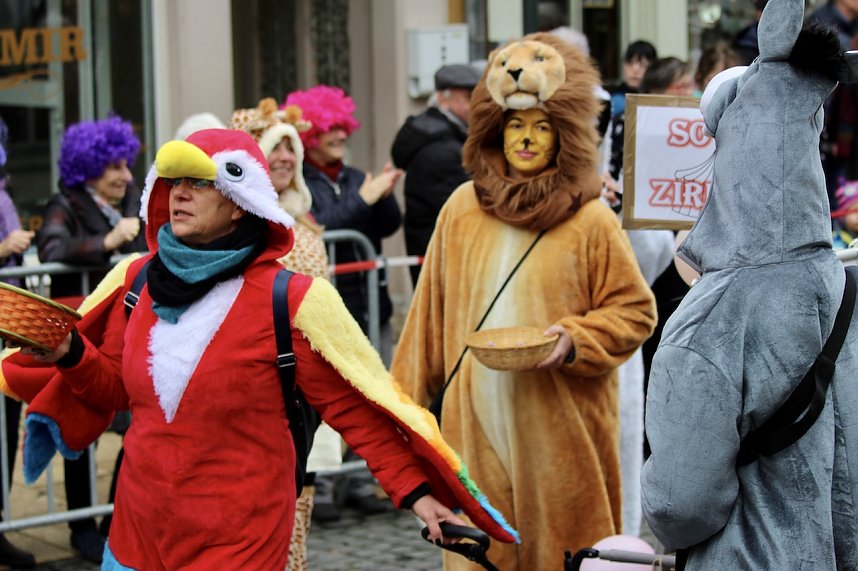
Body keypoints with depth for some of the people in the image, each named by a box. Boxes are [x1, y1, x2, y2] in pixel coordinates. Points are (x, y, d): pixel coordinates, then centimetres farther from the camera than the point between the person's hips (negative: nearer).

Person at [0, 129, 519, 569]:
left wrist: (414, 489, -11)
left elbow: (353, 408, -9)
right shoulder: (137, 282, 2)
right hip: (137, 526, 5)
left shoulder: (287, 299, -13)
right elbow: (114, 387, 13)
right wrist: (70, 353, -6)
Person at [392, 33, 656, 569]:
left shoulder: (591, 221, -4)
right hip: (476, 424, 3)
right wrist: (405, 401, 13)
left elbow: (635, 310, 1)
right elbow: (431, 313, 12)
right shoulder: (463, 208, 6)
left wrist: (574, 342, -16)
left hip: (560, 430, -2)